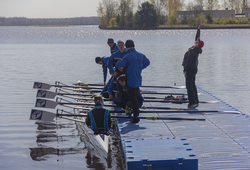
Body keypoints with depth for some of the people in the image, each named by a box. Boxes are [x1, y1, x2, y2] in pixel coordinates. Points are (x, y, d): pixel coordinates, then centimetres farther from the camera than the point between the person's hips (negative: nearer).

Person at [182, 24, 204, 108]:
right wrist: (198, 29, 21)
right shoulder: (197, 49, 3)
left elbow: (188, 61, -21)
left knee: (189, 85, -8)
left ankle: (193, 102, -11)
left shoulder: (192, 51, -22)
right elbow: (197, 37, 16)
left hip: (190, 69, -10)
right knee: (192, 85, 14)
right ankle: (196, 102, 17)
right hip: (194, 68, 10)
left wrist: (185, 70, -17)